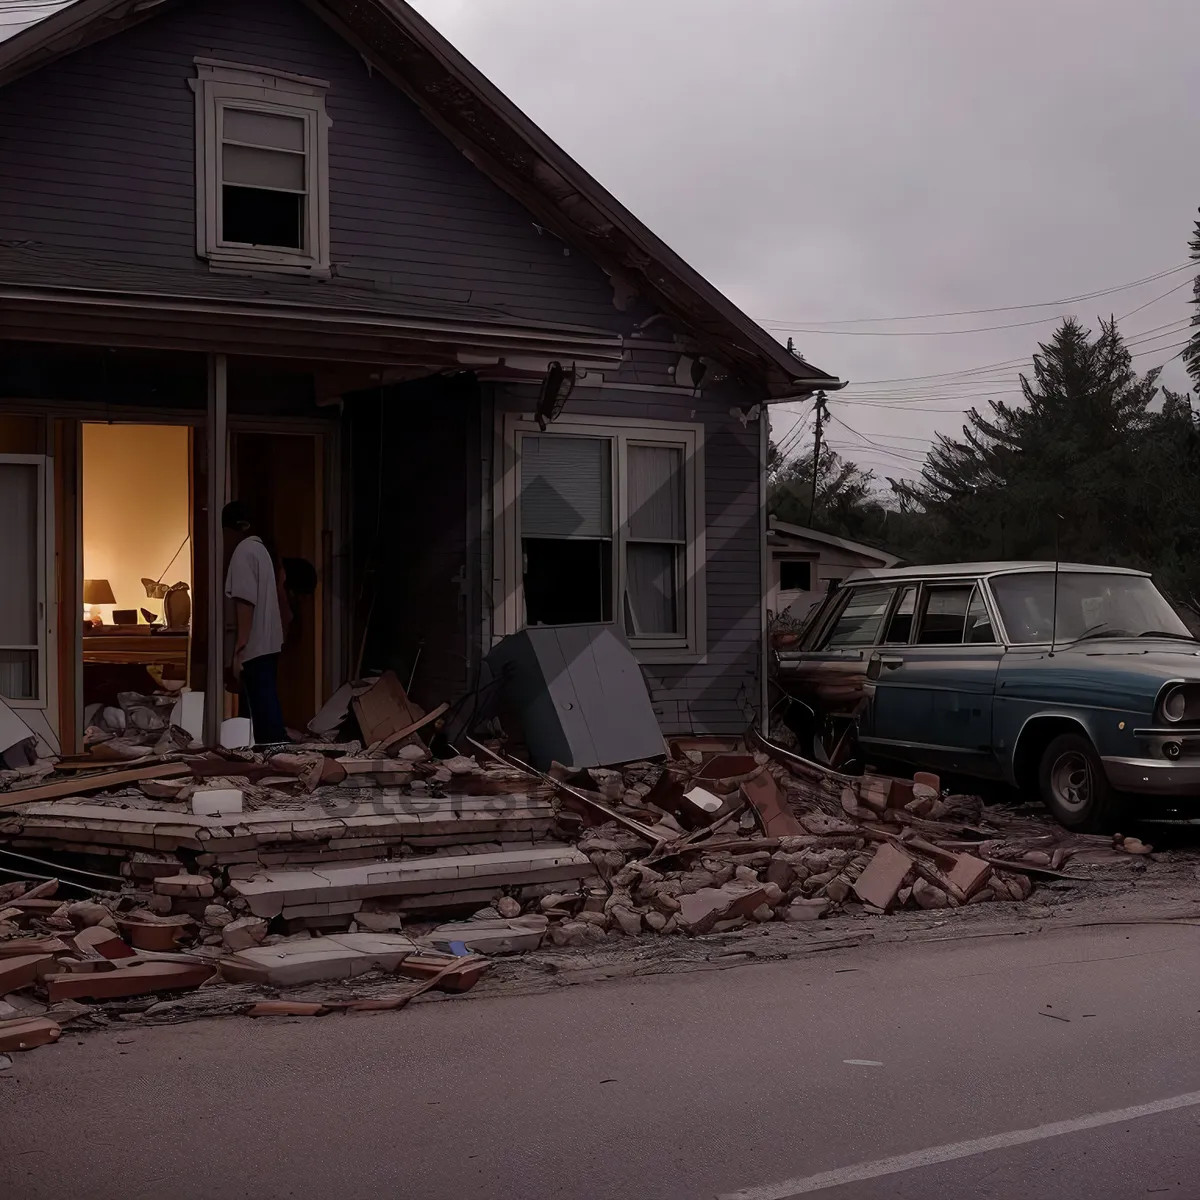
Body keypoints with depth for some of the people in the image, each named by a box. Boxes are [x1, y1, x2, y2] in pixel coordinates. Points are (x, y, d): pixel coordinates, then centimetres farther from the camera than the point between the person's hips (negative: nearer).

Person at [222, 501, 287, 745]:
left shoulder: (243, 553, -11)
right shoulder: (260, 548, 16)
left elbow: (246, 603, -19)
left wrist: (239, 650, -21)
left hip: (254, 647, -9)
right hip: (268, 643, 9)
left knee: (262, 710, -10)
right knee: (267, 707, 11)